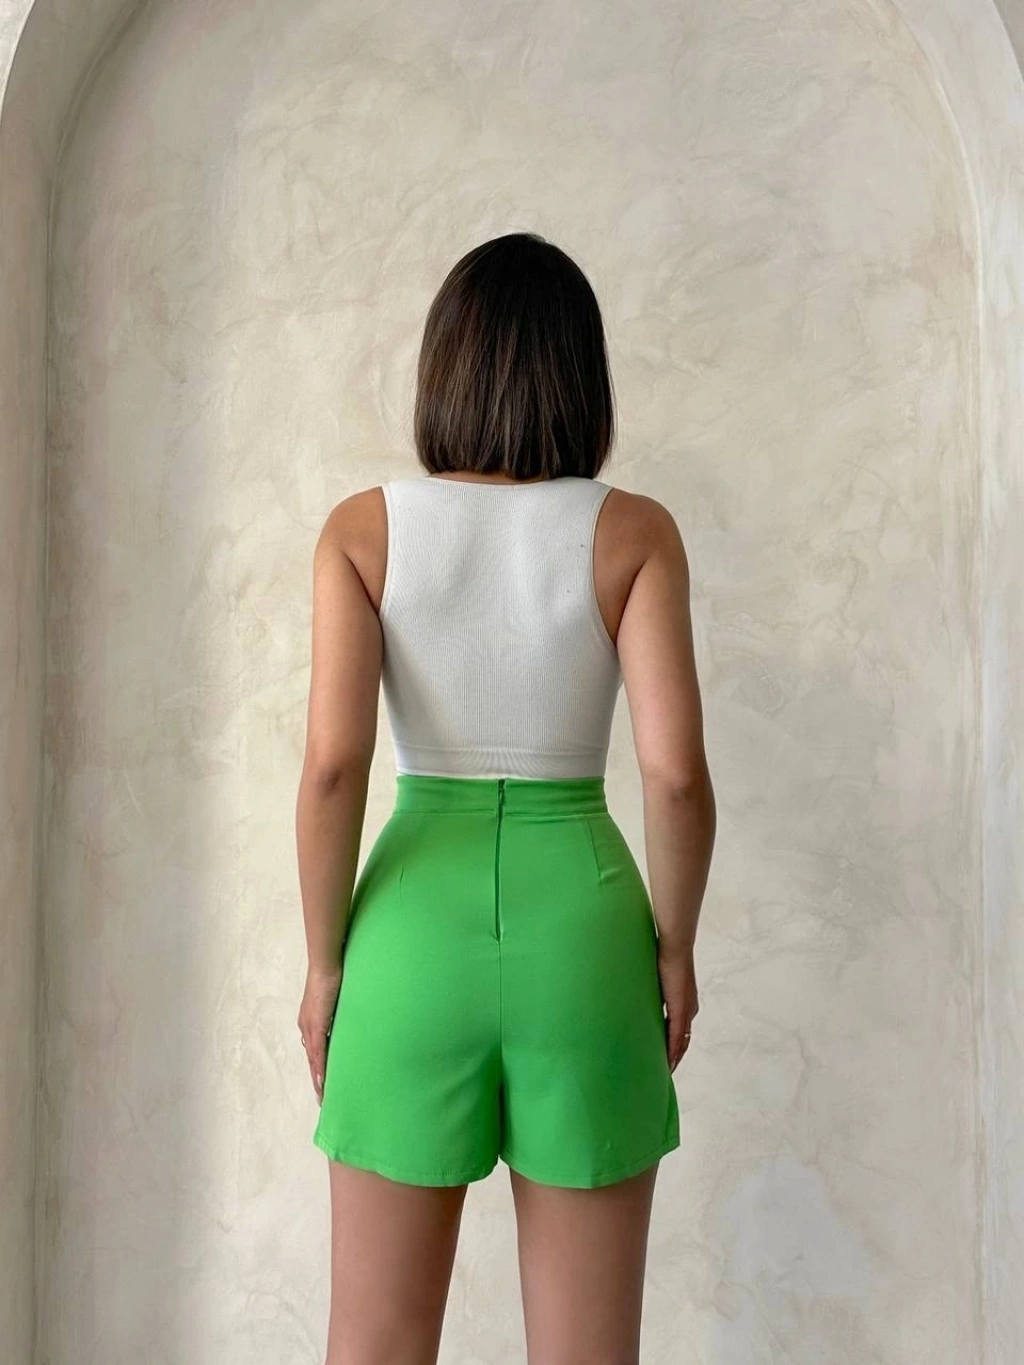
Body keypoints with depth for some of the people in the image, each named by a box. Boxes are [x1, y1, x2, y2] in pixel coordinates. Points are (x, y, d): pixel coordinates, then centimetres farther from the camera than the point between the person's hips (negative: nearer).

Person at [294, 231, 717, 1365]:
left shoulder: (363, 528, -3)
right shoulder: (635, 532, -3)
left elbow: (332, 767, -10)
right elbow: (676, 771, -10)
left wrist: (324, 962, 1)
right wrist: (675, 946, 4)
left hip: (416, 922, 0)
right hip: (580, 916, 0)